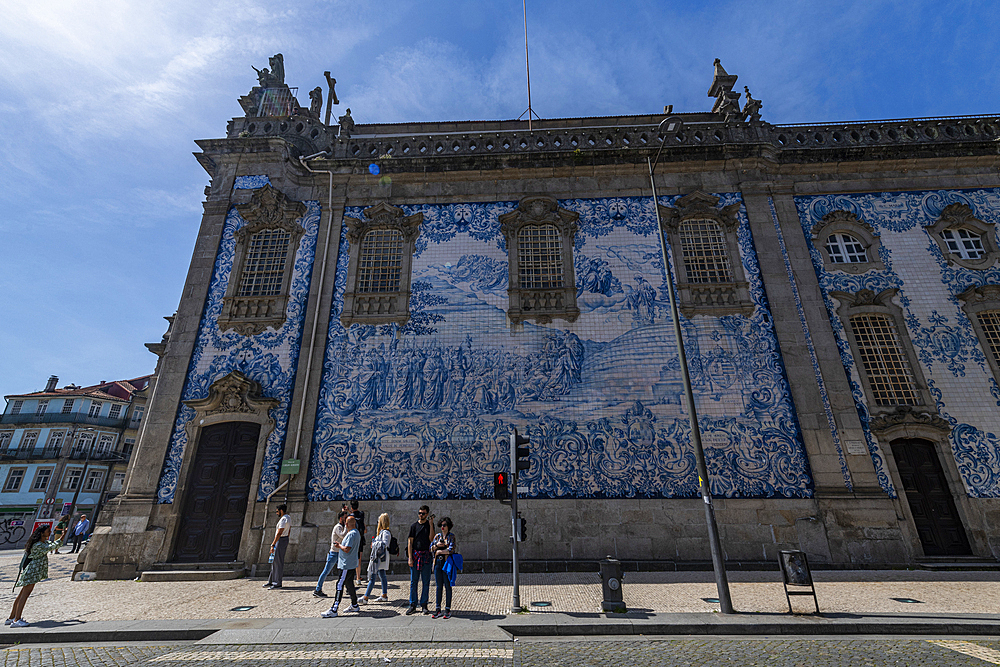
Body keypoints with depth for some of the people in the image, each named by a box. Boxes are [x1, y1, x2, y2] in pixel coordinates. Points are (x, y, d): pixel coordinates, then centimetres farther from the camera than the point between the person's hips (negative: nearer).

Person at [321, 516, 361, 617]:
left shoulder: (351, 534, -20)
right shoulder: (356, 533, 12)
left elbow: (347, 549, -25)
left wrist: (339, 546, -9)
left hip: (347, 565, -10)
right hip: (352, 564, 10)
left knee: (340, 585, -7)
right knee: (349, 584, 18)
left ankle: (333, 610, -6)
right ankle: (354, 605, 27)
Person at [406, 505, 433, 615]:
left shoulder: (430, 525, 5)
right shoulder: (414, 526, 5)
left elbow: (431, 539, -7)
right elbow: (410, 542, 2)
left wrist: (431, 525, -14)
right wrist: (410, 557, -6)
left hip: (426, 555, 0)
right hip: (415, 555, 0)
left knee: (426, 581, 4)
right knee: (413, 581, 5)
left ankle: (424, 604, 14)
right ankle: (413, 605, 14)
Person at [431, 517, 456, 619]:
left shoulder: (451, 536, -3)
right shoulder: (437, 536, 12)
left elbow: (451, 550, -13)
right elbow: (431, 548, 10)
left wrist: (439, 551, -5)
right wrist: (436, 545, -8)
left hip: (447, 562, -4)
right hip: (437, 562, 4)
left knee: (447, 586, 1)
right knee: (439, 586, 7)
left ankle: (448, 610, 10)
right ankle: (438, 609, 13)